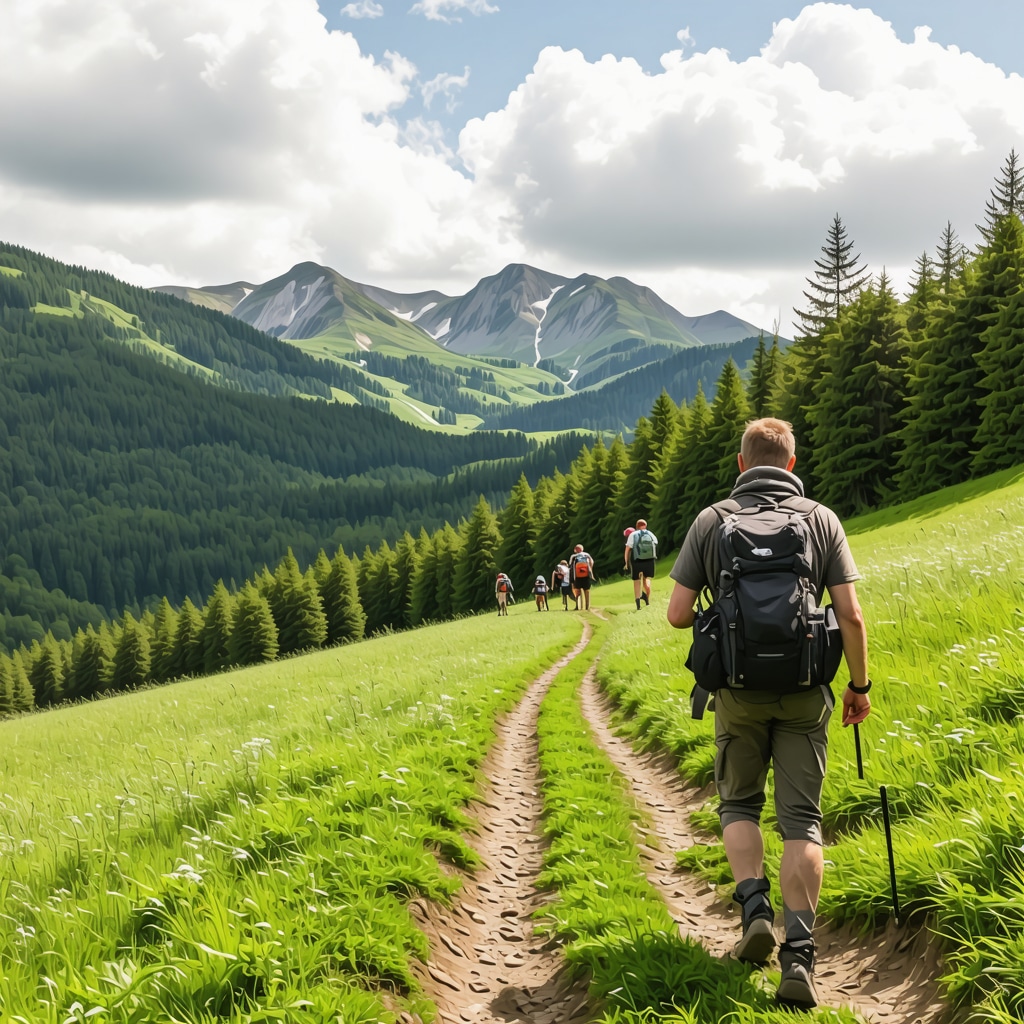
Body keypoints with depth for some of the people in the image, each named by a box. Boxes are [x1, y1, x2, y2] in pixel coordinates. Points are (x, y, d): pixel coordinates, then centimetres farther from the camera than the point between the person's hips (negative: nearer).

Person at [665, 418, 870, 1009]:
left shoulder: (711, 521, -1)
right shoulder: (822, 520, 0)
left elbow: (678, 615, -4)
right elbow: (851, 615, -5)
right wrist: (859, 685, 6)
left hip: (738, 690, 0)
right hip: (804, 692, 0)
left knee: (740, 803, 20)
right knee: (801, 819, 4)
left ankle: (755, 909, 0)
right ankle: (799, 955, -6)